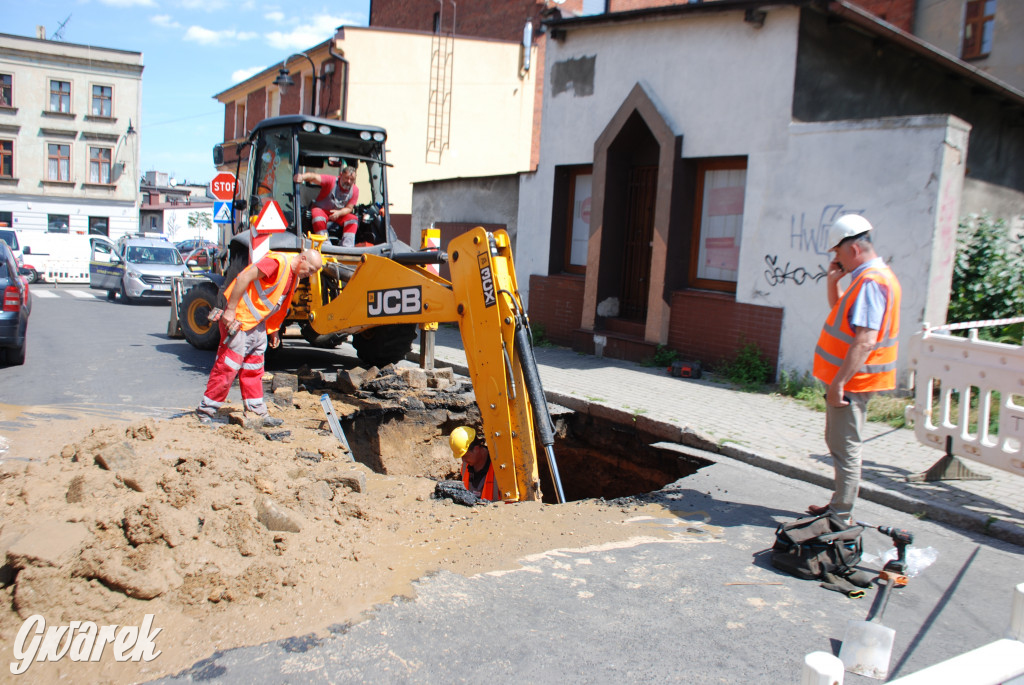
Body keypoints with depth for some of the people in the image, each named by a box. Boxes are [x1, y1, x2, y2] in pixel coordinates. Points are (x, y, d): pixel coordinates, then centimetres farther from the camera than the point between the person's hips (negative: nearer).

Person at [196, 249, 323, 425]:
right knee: (228, 365, -5)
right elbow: (244, 277, -25)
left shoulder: (295, 277, 8)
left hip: (258, 322, 9)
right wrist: (230, 310, -26)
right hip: (238, 317, -9)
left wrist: (274, 331, 16)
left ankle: (257, 412, 19)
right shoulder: (278, 261, -21)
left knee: (254, 367, 12)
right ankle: (205, 410, 5)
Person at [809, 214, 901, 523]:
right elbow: (842, 315, 24)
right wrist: (832, 283, 9)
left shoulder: (871, 282, -22)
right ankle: (838, 505, 32)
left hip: (853, 381, -11)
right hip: (849, 379, 11)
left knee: (845, 448, -2)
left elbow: (865, 341, -28)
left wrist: (839, 383, -27)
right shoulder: (871, 277, 12)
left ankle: (842, 516, 8)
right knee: (839, 443, 20)